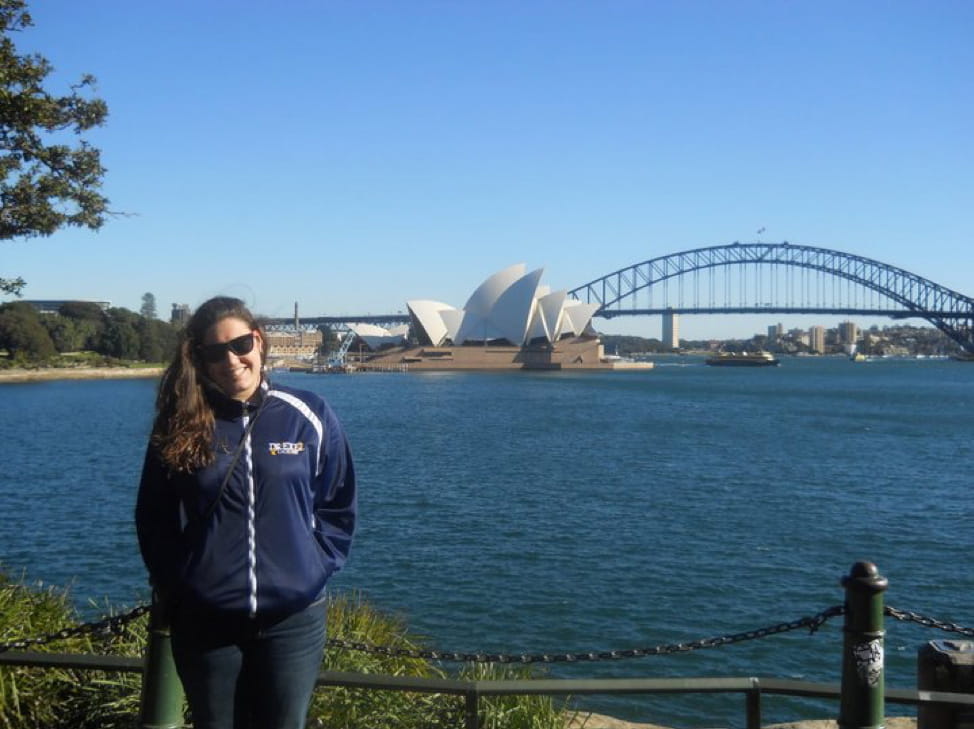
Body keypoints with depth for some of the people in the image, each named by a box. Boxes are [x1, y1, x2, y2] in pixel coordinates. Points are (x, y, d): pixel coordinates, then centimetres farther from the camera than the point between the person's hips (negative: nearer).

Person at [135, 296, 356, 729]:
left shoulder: (309, 417, -1)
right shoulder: (178, 427, 0)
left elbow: (337, 507, 6)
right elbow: (153, 518, 7)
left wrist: (316, 568, -2)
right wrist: (173, 584, 0)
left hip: (293, 618, 0)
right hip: (205, 620, 1)